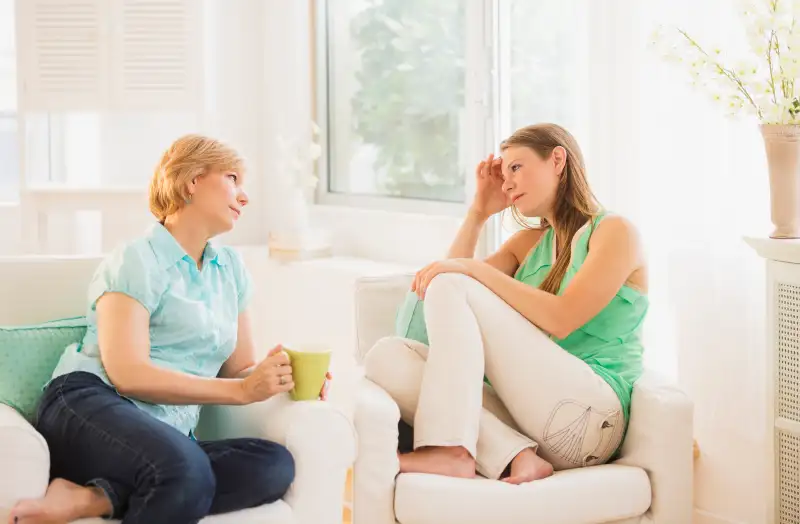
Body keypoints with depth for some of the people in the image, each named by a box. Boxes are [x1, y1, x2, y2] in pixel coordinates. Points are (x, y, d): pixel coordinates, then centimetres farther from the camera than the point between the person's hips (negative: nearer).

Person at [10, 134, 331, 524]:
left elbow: (239, 367, 22)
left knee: (275, 465, -26)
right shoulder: (137, 262, 0)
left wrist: (281, 377, -1)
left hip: (169, 434, 8)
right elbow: (127, 373, -13)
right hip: (91, 407, -8)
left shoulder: (231, 268, 21)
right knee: (187, 471, -41)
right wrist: (241, 390, -15)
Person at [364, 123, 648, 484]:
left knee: (450, 287, -17)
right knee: (387, 356, -13)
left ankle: (450, 449, -28)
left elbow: (561, 321, -14)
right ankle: (513, 455, -28)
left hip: (587, 416, -7)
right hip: (523, 412, 7)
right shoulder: (530, 242, 23)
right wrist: (479, 211, 15)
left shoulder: (614, 231, 1)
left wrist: (475, 269, -14)